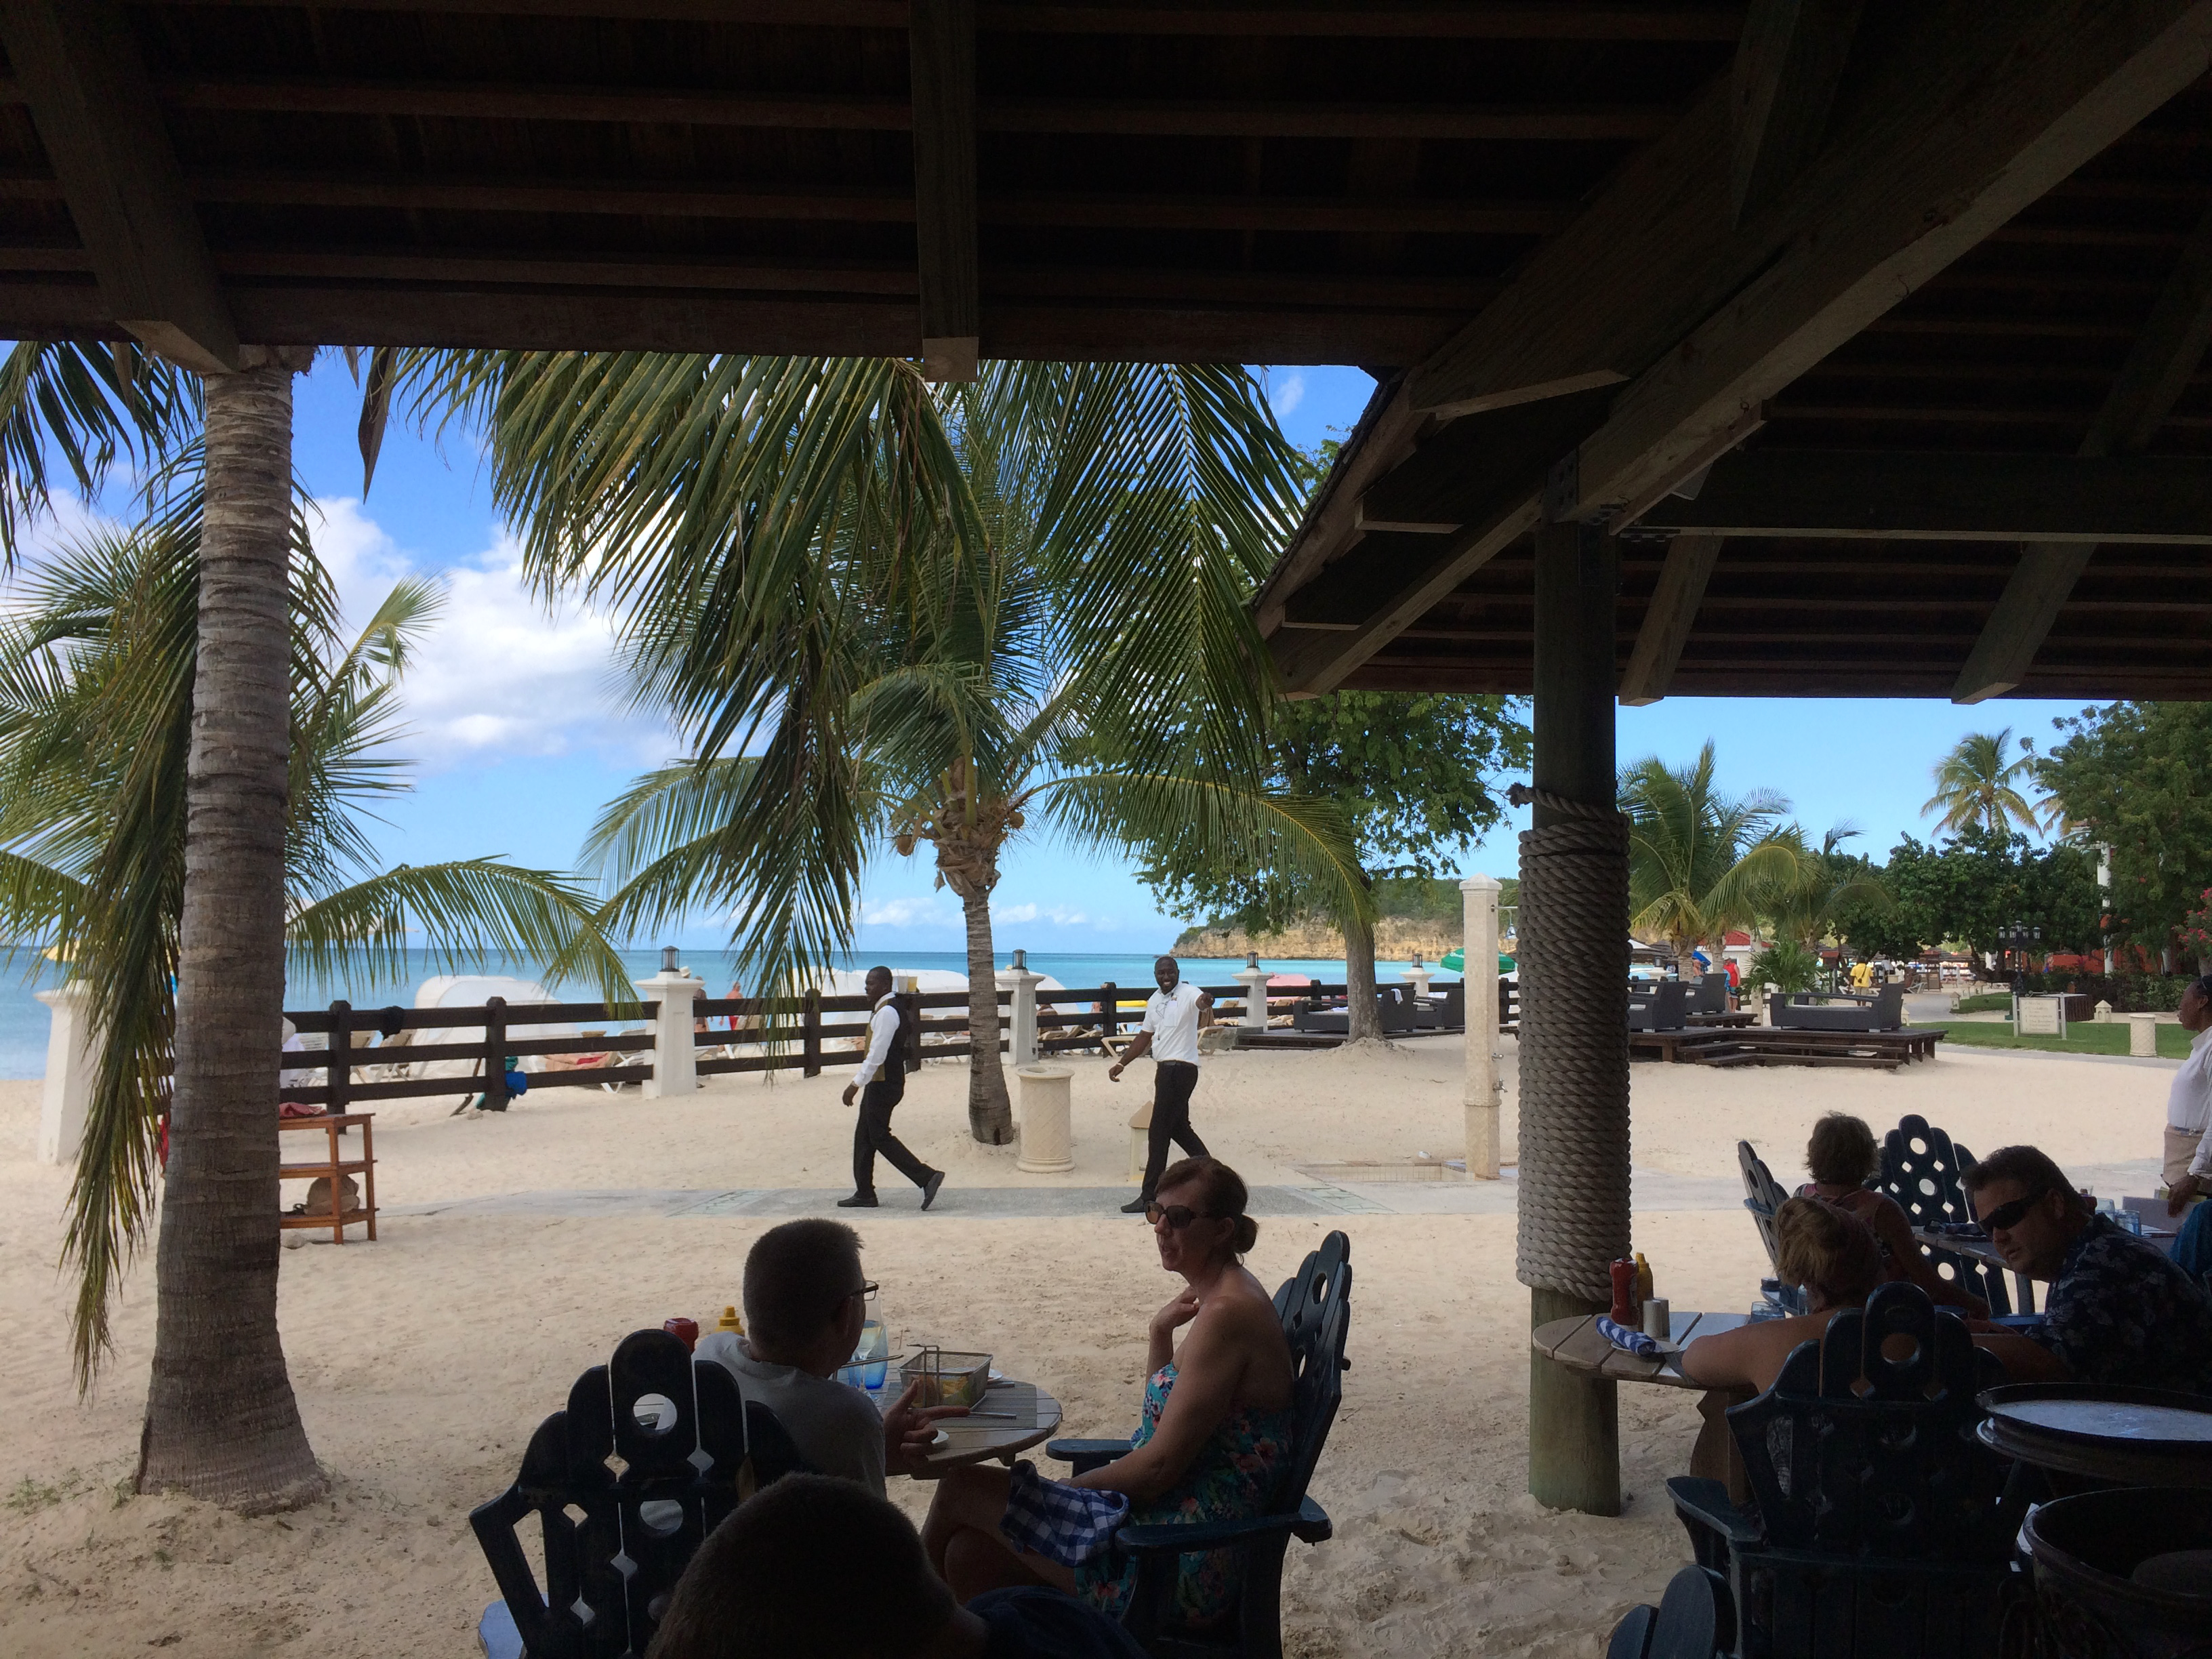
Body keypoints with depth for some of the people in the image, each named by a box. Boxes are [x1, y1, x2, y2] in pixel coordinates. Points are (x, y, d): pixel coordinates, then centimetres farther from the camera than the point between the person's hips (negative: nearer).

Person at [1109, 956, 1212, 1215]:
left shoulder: (1188, 993, -12)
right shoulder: (1154, 1000, 14)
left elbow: (1201, 1001, -36)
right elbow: (1145, 1037, 22)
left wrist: (1206, 1001, -60)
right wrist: (1121, 1064, 20)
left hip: (1181, 1068, -9)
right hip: (1165, 1069, 9)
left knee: (1159, 1132, -6)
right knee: (1178, 1127, 16)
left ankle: (1149, 1197, -2)